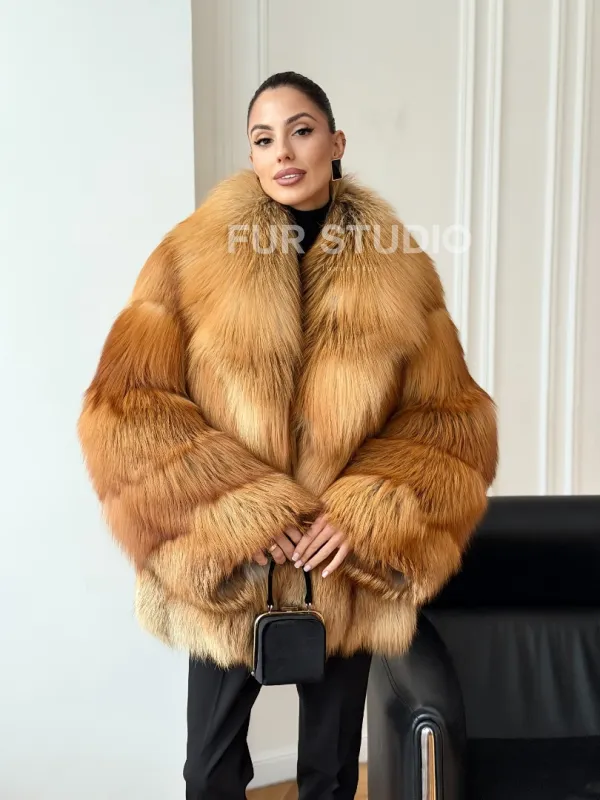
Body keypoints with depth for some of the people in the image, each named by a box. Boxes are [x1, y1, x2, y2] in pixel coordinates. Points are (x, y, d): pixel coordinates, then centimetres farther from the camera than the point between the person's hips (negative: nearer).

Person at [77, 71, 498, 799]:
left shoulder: (398, 272, -1)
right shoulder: (194, 257, -5)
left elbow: (452, 416, -1)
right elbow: (123, 406, -10)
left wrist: (366, 515, -15)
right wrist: (239, 513, -18)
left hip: (349, 577, 1)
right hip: (223, 575, -1)